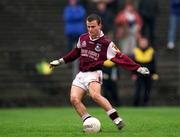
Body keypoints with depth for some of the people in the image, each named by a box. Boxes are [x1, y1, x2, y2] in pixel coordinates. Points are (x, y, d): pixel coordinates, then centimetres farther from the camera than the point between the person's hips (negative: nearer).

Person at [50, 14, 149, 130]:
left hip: (94, 74, -6)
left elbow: (120, 58, -11)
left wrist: (138, 68, -19)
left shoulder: (106, 43, -8)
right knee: (74, 99, -17)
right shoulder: (82, 38, 8)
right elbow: (76, 52, 27)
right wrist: (61, 61, 31)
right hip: (81, 74, 6)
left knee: (95, 95, -33)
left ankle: (117, 119, -29)